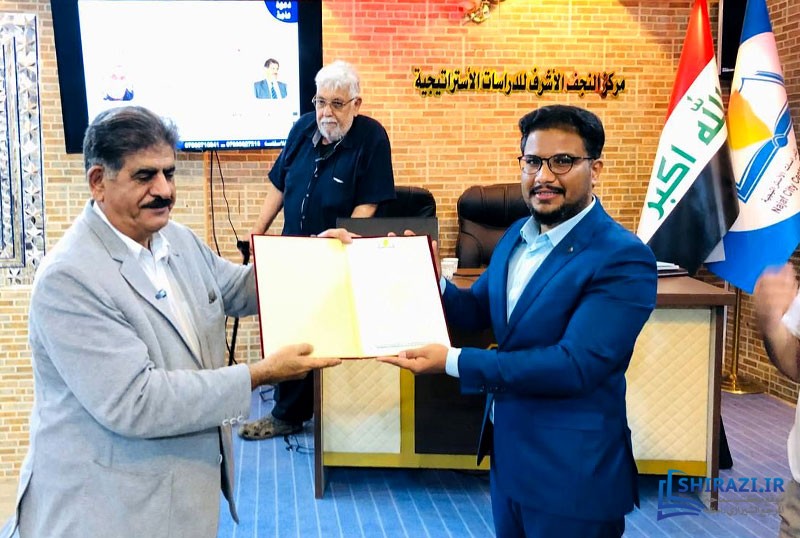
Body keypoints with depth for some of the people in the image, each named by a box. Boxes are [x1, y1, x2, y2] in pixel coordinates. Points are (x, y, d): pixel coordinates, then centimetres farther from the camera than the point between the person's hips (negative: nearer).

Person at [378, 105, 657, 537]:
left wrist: (452, 362, -27)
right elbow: (478, 310, 15)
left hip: (573, 472, -7)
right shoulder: (517, 235, 5)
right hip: (508, 454, 7)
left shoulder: (624, 258, -20)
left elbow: (575, 366, -27)